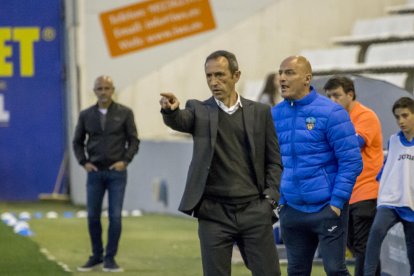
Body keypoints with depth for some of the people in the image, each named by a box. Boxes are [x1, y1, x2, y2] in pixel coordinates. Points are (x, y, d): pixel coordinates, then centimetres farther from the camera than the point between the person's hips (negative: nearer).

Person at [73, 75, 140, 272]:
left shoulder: (124, 113, -1)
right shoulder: (86, 115, 4)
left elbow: (133, 140, 2)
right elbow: (78, 142, 12)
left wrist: (125, 161, -9)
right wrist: (84, 162, 0)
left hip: (117, 172, -2)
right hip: (95, 173, 2)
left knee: (115, 216, -4)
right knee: (93, 216, 4)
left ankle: (110, 258, 4)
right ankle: (96, 255, 17)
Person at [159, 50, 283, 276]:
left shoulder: (260, 112, 8)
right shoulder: (199, 111, 6)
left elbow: (275, 161, 10)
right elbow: (179, 121, -17)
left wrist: (270, 198, -2)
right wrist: (170, 110, -39)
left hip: (254, 211, 1)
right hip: (214, 213, -1)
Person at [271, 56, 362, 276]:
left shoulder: (330, 113, -11)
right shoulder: (275, 115, 5)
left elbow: (351, 161, -11)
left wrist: (337, 202, -14)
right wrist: (278, 198, 7)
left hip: (326, 208, -5)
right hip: (291, 209, 5)